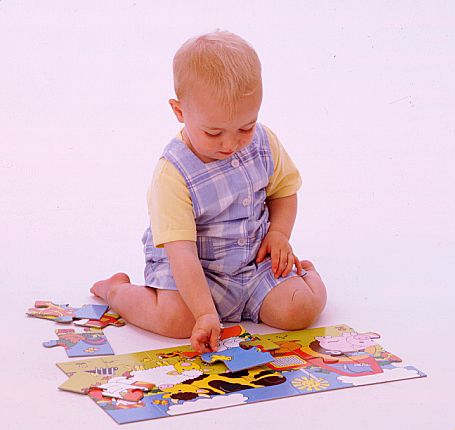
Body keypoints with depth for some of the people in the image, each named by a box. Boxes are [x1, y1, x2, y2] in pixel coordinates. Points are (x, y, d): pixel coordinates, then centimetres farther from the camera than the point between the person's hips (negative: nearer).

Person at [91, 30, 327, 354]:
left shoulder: (265, 144, -7)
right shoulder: (173, 174, -24)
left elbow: (284, 189, 13)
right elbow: (181, 251, -29)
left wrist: (279, 233, -5)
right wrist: (205, 313, -36)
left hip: (255, 262, 4)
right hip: (195, 268, -3)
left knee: (300, 310, -18)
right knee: (176, 319, -30)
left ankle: (304, 270, 19)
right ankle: (115, 290, 2)